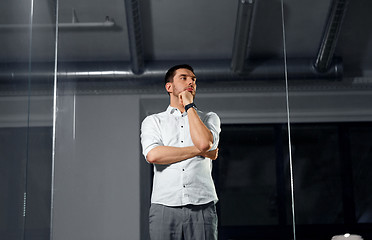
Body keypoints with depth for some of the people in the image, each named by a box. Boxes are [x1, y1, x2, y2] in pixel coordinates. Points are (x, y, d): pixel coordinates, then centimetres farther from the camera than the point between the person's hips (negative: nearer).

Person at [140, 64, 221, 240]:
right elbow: (153, 155, -5)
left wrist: (189, 105, 4)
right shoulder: (153, 121, 15)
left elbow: (204, 142, -6)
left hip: (202, 207, 0)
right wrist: (199, 151, -4)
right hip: (165, 207, 0)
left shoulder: (210, 118, 17)